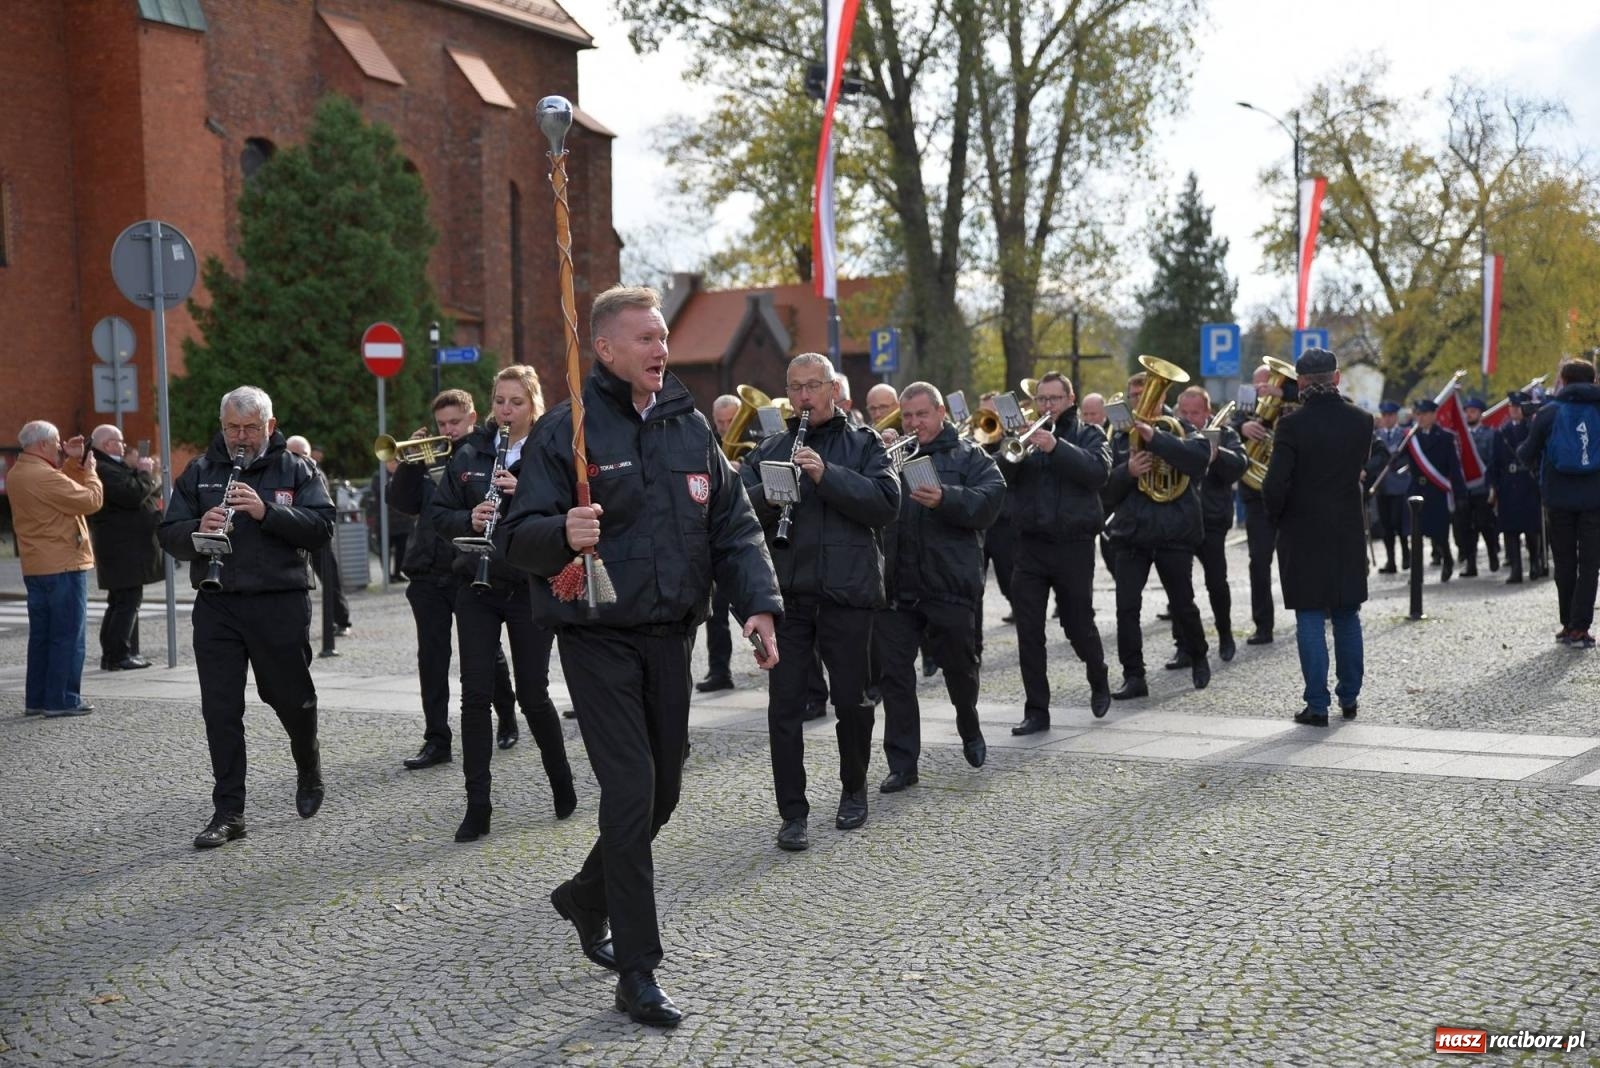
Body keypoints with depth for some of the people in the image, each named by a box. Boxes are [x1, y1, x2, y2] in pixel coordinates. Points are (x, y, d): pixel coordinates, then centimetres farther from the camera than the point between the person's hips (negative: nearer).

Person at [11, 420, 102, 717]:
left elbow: (65, 489, 20)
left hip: (35, 568, 10)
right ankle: (62, 699, -2)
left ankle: (36, 699, 18)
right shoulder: (44, 477, -19)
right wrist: (89, 470, -4)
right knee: (69, 635, -3)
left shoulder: (17, 475, 12)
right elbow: (91, 500, -19)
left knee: (41, 634, 14)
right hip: (64, 566, -10)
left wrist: (73, 463, 11)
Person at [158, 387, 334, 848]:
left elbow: (321, 528, -10)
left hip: (280, 605, -2)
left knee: (291, 698, 9)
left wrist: (266, 511, -22)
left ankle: (309, 768, 39)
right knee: (221, 709, 0)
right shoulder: (199, 472, 9)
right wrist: (197, 529, -17)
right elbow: (168, 536, 5)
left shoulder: (296, 471, 3)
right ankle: (228, 813, 7)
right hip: (215, 606, 2)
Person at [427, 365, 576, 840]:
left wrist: (525, 493, -24)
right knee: (475, 694, -1)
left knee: (532, 693, 1)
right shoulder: (469, 454, 7)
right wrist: (468, 519, -13)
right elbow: (437, 513, 7)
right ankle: (477, 806, 6)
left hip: (531, 588, -3)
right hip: (477, 589, 3)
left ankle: (561, 779, 27)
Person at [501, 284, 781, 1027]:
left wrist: (757, 603, -7)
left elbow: (733, 524, 7)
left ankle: (586, 898, 41)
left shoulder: (690, 426, 7)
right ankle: (636, 974, 0)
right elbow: (516, 539, -13)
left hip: (671, 637, 6)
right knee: (631, 791, -10)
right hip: (599, 639, -6)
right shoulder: (566, 430, -9)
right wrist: (561, 533, -35)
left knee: (662, 790, 15)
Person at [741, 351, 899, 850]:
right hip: (784, 594, 2)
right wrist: (766, 497, -17)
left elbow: (886, 503, -10)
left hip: (847, 593, -2)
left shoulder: (863, 444, 5)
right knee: (784, 706, 0)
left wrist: (827, 475, -19)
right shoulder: (768, 450, 13)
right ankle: (793, 813, 7)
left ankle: (854, 790, 30)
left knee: (852, 700, 8)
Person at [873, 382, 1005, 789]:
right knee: (894, 674, 0)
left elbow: (990, 499, -11)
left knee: (960, 666, 12)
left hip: (950, 584, -2)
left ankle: (970, 729, 41)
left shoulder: (968, 457, 5)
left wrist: (946, 499, -27)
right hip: (894, 584, 2)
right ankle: (902, 764, 6)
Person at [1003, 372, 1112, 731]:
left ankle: (1099, 682, 35)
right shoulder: (1026, 433, 11)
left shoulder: (1088, 435, 5)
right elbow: (1002, 477, -2)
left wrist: (1056, 447, -24)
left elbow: (1099, 471, -15)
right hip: (1030, 544, 2)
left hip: (1074, 544, -2)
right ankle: (1036, 710, 5)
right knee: (1029, 631, -2)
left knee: (1079, 625, 6)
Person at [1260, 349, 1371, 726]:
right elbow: (1361, 466, 12)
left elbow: (1274, 485, -17)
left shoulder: (1292, 425, -14)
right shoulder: (1361, 421, -1)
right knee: (1347, 617, 15)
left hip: (1303, 533, -4)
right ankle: (1349, 697, 22)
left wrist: (1277, 516, 0)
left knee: (1311, 620, 2)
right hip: (1349, 532, 4)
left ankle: (1317, 705, 2)